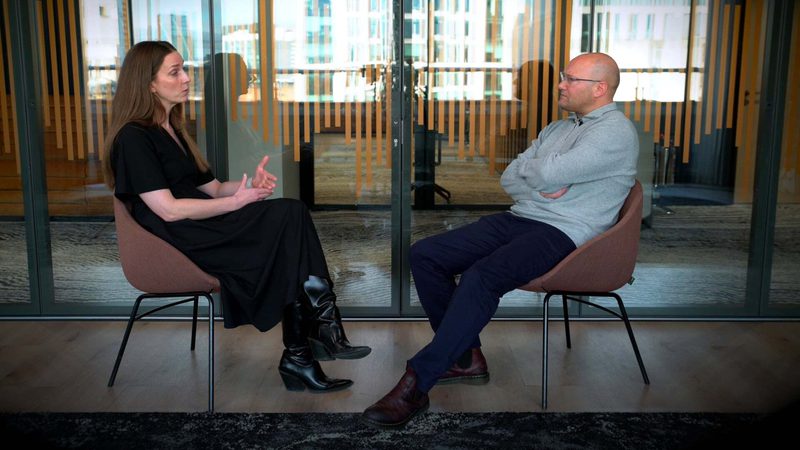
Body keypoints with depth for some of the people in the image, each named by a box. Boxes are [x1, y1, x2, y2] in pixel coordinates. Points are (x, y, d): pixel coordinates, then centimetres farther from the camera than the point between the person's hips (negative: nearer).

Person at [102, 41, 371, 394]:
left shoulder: (172, 129, 23)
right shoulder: (133, 138, -6)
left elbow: (210, 187, 18)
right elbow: (168, 210, -15)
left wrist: (250, 187, -3)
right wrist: (237, 202, -13)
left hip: (204, 228, 8)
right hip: (181, 243, -8)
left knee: (292, 213, -20)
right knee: (290, 216, -23)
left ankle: (300, 355, -25)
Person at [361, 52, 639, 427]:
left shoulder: (615, 131, -6)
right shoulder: (558, 129, 22)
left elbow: (550, 172, -20)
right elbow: (509, 179, 15)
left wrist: (528, 168, 2)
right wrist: (541, 187, -6)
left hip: (560, 233, -9)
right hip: (518, 218, 9)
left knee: (480, 277, -34)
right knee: (424, 254, -5)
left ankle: (416, 385, -26)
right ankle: (465, 358, 1)